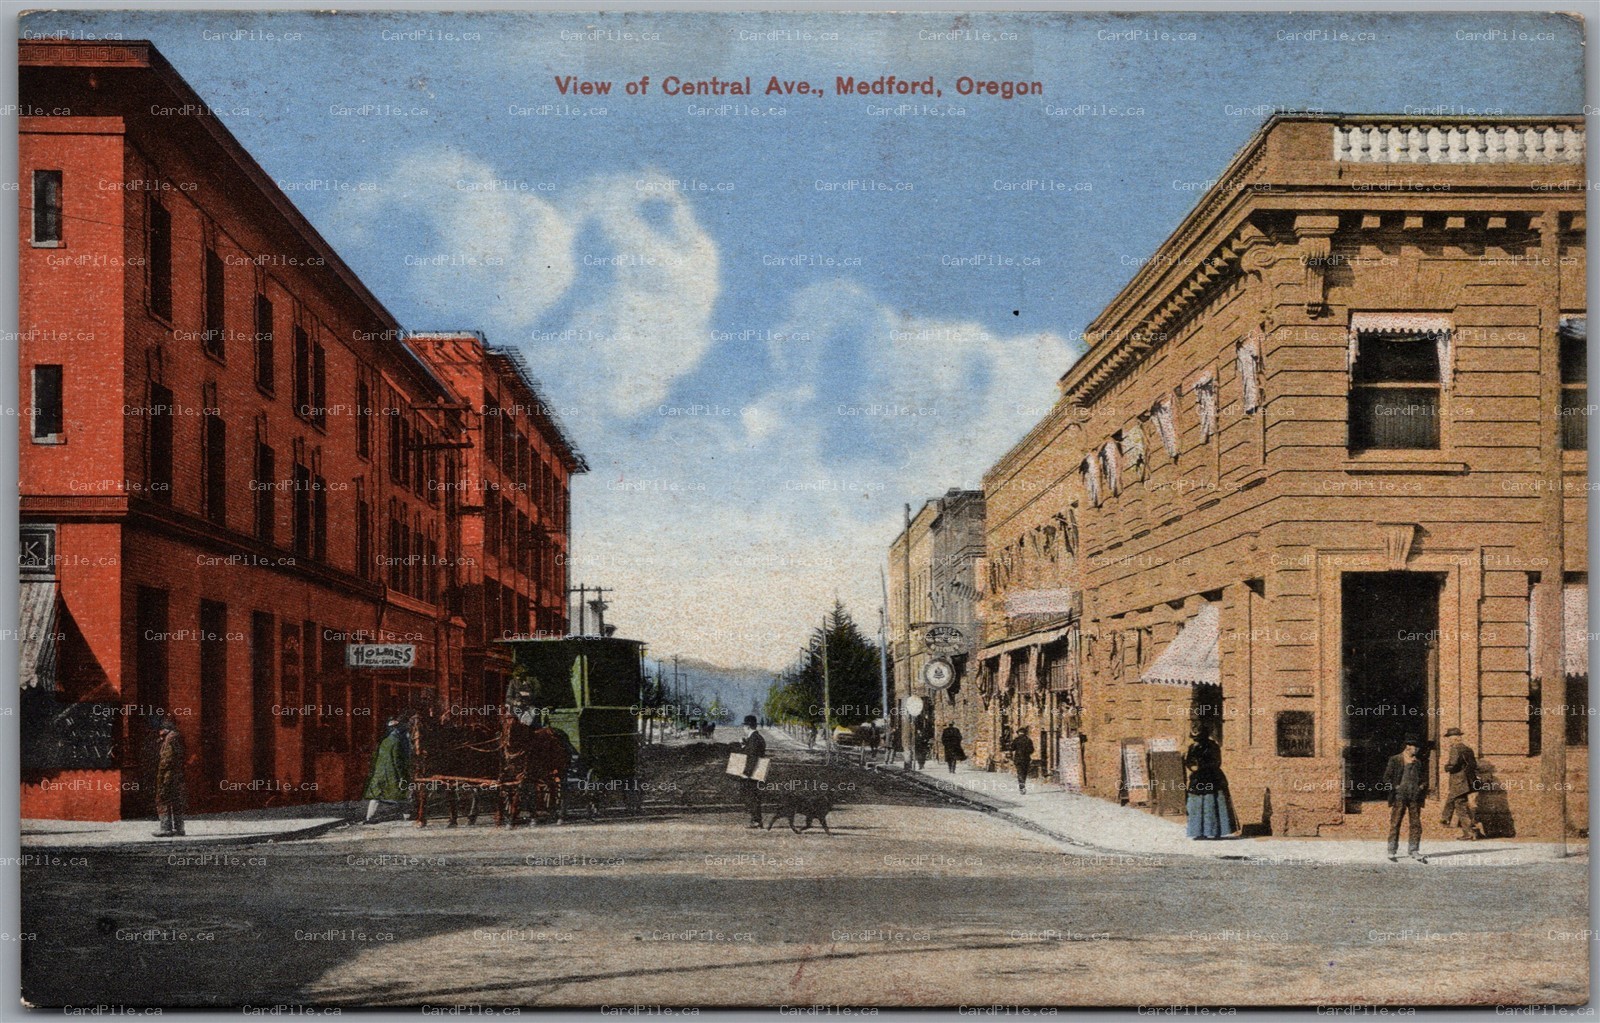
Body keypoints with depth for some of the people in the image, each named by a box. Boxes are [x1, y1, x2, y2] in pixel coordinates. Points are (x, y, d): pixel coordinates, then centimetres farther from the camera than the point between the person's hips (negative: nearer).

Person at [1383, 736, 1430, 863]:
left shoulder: (1421, 761, 11)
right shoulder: (1395, 760, 0)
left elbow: (1425, 776, 20)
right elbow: (1387, 778, 1)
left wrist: (1423, 786, 2)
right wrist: (1395, 788, -9)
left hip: (1415, 796, 3)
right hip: (1399, 796, -3)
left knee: (1416, 824, 3)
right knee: (1395, 823, -1)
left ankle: (1413, 850, 12)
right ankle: (1392, 852, 5)